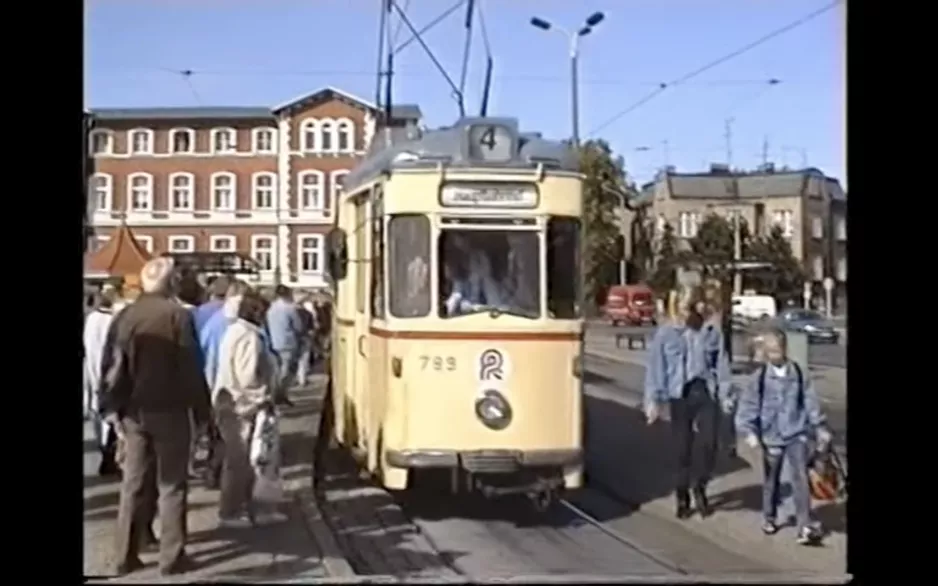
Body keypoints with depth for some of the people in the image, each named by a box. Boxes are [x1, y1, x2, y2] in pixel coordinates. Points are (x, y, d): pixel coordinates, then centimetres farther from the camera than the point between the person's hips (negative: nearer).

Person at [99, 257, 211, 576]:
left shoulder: (124, 316, 2)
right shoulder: (177, 314, -11)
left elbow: (115, 367, 3)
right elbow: (190, 367, -11)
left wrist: (112, 407, 10)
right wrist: (202, 409, -4)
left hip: (134, 411, 4)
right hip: (169, 409, -4)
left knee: (133, 484, 12)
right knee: (172, 485, 4)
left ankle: (126, 555, 16)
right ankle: (172, 556, 6)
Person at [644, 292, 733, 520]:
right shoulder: (665, 334, -2)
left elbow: (721, 363, 4)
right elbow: (655, 368, -2)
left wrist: (725, 394, -1)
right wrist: (653, 400, -6)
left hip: (705, 392, 1)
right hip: (680, 395, -1)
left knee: (709, 445, -7)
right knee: (683, 449, 5)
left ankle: (700, 487, 20)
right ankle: (682, 497, 21)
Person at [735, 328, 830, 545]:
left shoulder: (799, 374, -1)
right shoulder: (760, 378, -5)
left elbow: (811, 402, 6)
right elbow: (747, 407, -4)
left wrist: (819, 427, 7)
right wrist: (749, 432, -14)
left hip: (797, 434, 0)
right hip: (771, 437, 0)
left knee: (800, 477, -10)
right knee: (771, 480, 12)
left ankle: (805, 526, -9)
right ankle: (769, 518, 32)